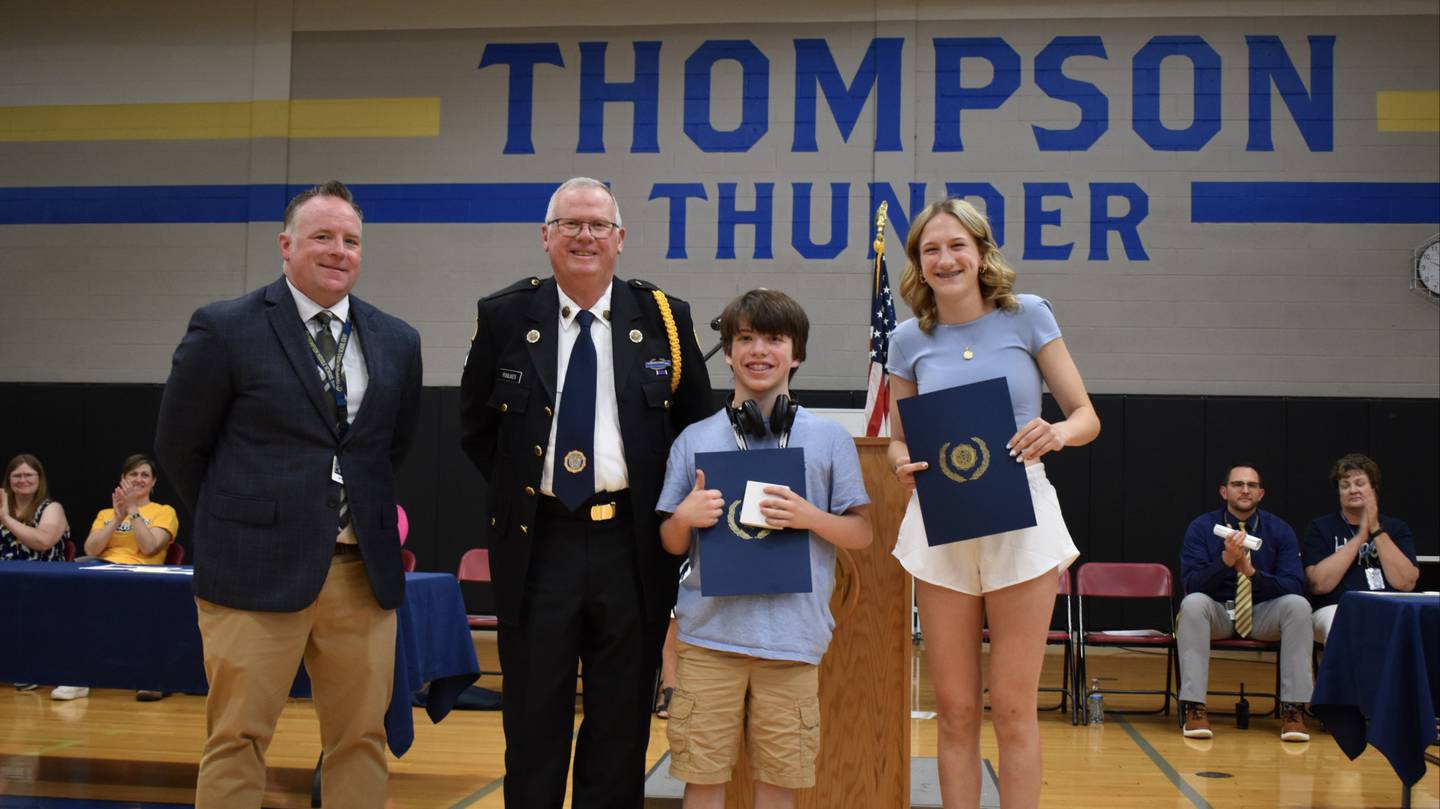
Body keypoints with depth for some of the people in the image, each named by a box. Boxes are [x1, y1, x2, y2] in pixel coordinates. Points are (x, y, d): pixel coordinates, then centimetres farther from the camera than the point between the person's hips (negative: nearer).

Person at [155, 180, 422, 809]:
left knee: (361, 739, 8)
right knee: (238, 740, 1)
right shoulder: (224, 329, -2)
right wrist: (236, 522, 8)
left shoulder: (397, 341, 10)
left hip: (363, 569, 4)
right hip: (256, 569, -4)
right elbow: (179, 445, 4)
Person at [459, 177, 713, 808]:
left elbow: (697, 425, 11)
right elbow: (476, 428, 13)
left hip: (632, 544, 0)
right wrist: (517, 492, 7)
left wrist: (661, 502, 4)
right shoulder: (504, 317, 2)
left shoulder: (665, 318, 1)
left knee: (622, 724, 9)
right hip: (537, 542, 0)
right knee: (534, 719, 9)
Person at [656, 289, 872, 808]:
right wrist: (686, 517, -10)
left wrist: (809, 517, -11)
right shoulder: (694, 440, 8)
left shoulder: (830, 440, 5)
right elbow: (671, 544, 12)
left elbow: (861, 534, 6)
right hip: (709, 633, 1)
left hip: (793, 636, 0)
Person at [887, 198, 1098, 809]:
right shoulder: (909, 339, 4)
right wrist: (904, 464, -11)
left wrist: (1058, 433, -21)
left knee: (1013, 709, 1)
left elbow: (1086, 415, 1)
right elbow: (897, 439, 13)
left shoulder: (1027, 316, -2)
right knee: (955, 710, 7)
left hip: (1020, 522, -2)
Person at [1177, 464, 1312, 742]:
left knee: (1298, 605, -28)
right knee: (1193, 603, -34)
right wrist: (1226, 559, -29)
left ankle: (1293, 708, -24)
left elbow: (1294, 586, -9)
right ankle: (1193, 707, -33)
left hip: (1262, 615, 1)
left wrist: (1252, 572, -25)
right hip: (1216, 613, -1)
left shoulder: (1279, 530, 1)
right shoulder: (1202, 527, -3)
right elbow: (1191, 584, -14)